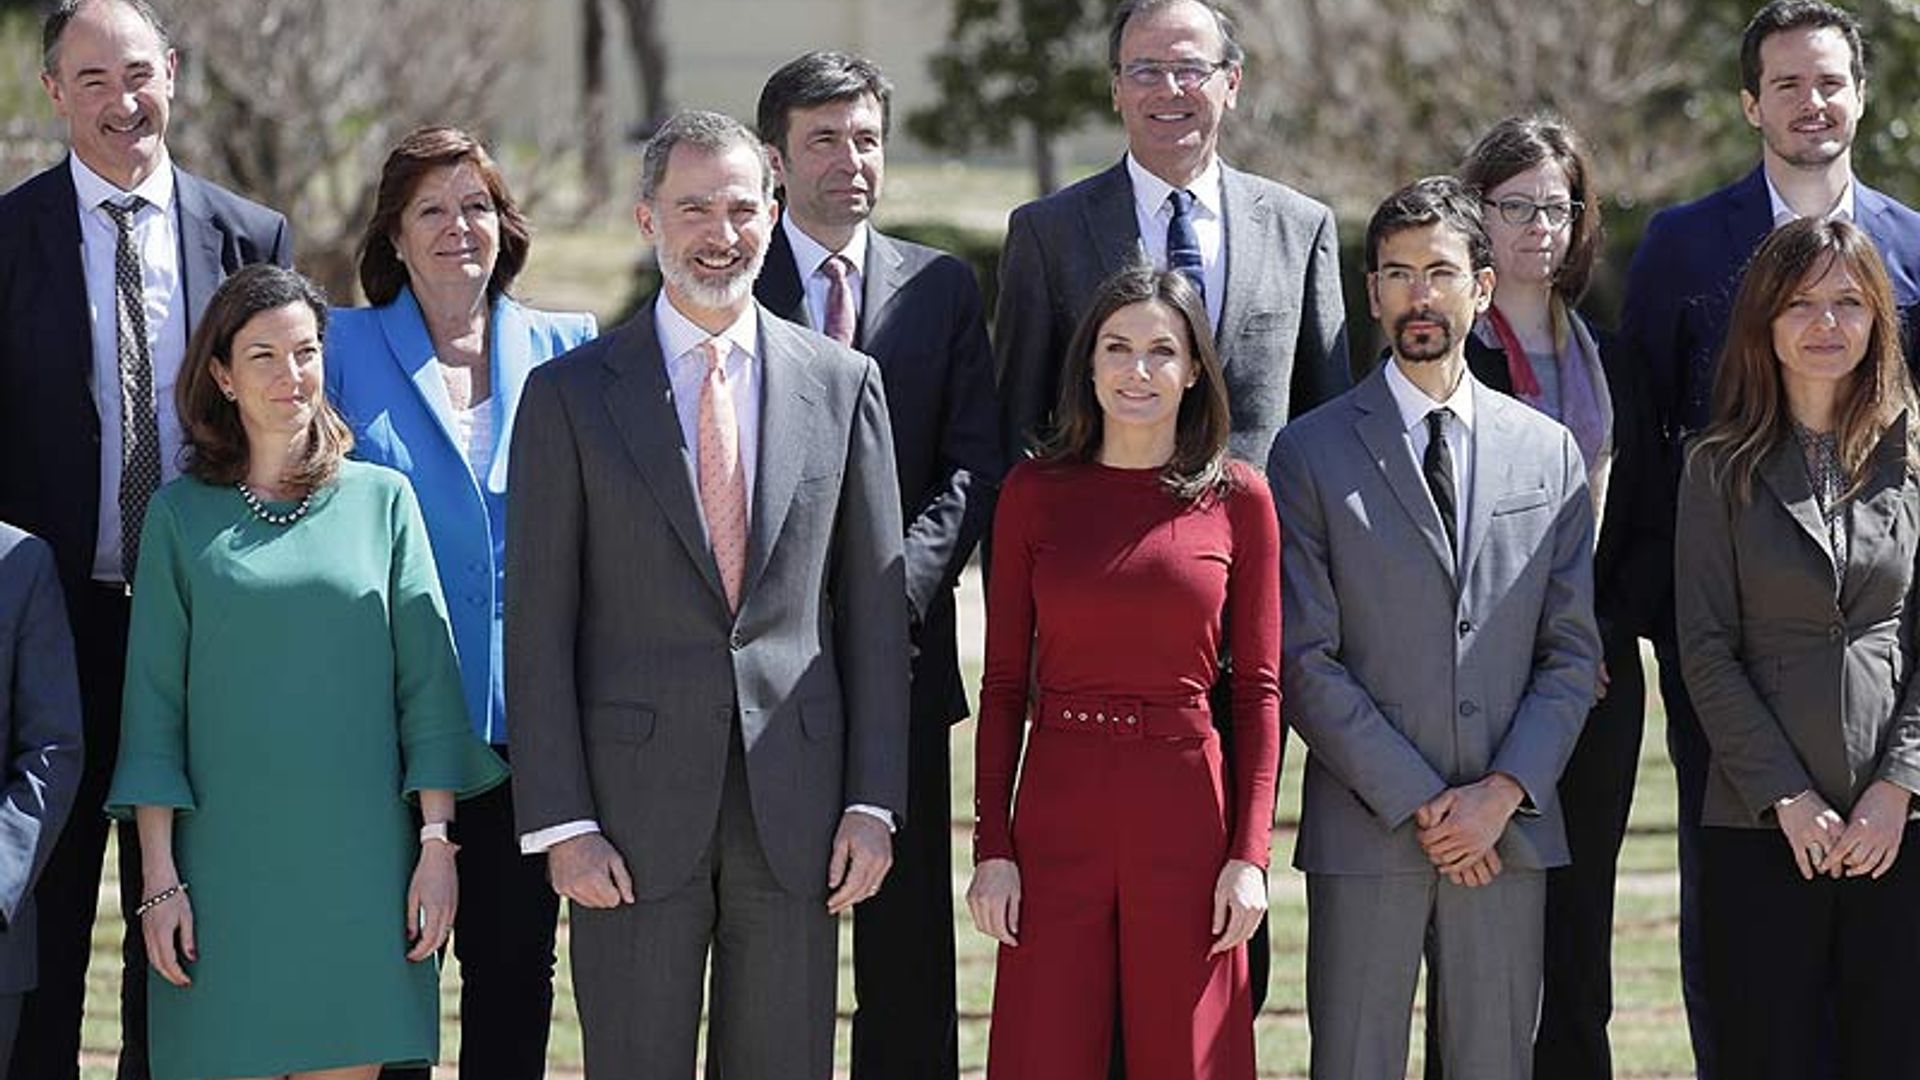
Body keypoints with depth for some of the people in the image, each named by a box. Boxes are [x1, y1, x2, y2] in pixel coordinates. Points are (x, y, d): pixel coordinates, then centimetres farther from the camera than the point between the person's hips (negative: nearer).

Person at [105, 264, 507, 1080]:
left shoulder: (383, 500, 7)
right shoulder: (181, 515, 6)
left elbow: (427, 684, 6)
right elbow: (154, 707, 5)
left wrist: (437, 843, -2)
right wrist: (158, 879, -2)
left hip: (359, 865, 0)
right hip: (229, 866, 0)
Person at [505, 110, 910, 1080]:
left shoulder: (842, 384, 7)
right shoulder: (570, 394, 2)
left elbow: (875, 609, 8)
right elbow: (538, 626, -1)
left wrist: (874, 801, 1)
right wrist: (561, 822, -8)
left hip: (794, 809, 2)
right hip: (635, 809, -2)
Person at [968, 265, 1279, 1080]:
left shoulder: (1239, 500, 3)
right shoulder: (1035, 492, 5)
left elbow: (1258, 689, 3)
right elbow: (1003, 683, 6)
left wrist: (1251, 853, -4)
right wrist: (991, 845, -1)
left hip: (1186, 814, -1)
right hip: (1058, 811, 1)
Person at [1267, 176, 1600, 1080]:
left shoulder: (1549, 452, 11)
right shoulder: (1311, 453, 2)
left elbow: (1573, 651, 8)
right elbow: (1303, 660, -4)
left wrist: (1504, 792, -6)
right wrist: (1417, 801, -10)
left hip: (1508, 828, 2)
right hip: (1364, 830, -2)